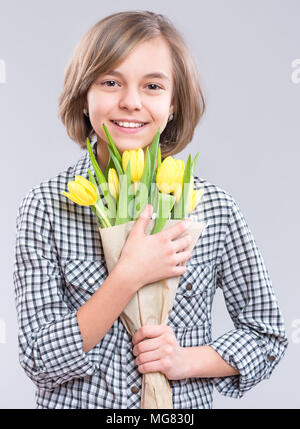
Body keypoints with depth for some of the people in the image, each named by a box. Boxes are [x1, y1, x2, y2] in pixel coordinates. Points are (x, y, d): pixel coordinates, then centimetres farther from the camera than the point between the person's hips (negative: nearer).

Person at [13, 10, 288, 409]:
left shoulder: (214, 208, -11)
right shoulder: (46, 206, -14)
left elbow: (267, 333, -1)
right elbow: (41, 362, -16)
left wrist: (188, 360, -17)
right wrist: (129, 276, -26)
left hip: (183, 405, 1)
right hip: (76, 403, 0)